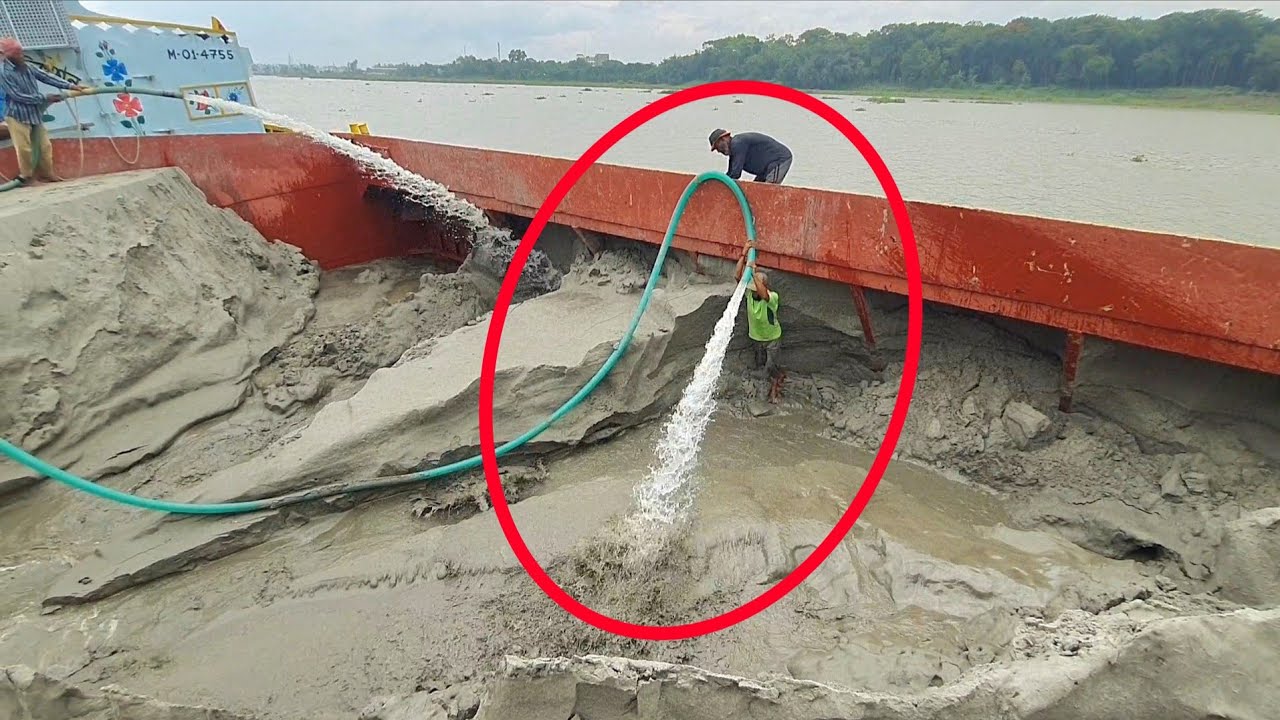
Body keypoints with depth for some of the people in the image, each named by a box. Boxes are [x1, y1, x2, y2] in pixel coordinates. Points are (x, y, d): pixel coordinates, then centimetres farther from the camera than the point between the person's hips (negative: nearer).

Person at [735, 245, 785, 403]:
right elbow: (739, 277, -30)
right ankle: (779, 376, 52)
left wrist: (753, 273, -55)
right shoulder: (749, 292, -19)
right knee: (760, 365, 22)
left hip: (772, 338, -5)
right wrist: (743, 256, -37)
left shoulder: (772, 297, -32)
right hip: (756, 337, 5)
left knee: (771, 369, 1)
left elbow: (763, 294, -55)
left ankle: (774, 386, 33)